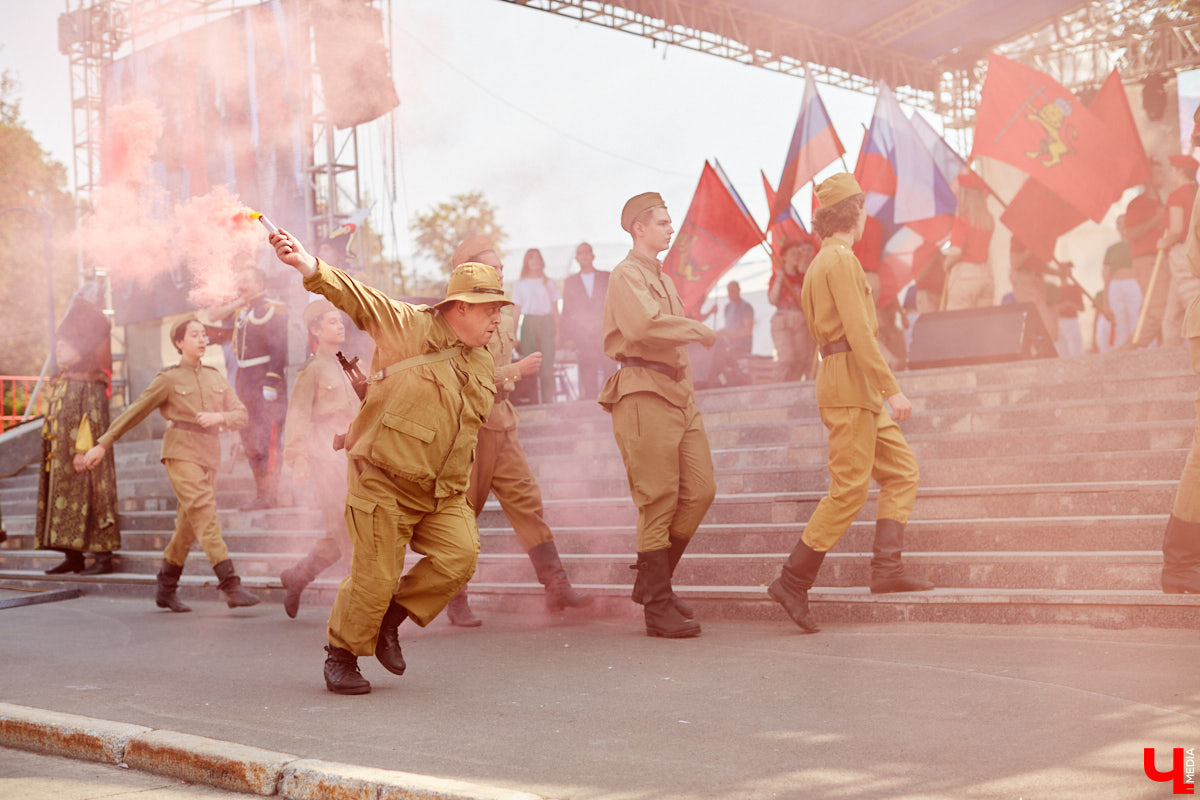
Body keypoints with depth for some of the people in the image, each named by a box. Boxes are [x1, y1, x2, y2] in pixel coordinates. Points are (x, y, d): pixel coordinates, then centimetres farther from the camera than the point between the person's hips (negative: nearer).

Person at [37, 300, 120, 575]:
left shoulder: (90, 385, -9)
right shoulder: (58, 382, 16)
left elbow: (93, 419, -14)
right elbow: (51, 420, 19)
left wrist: (83, 450, -19)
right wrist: (48, 448, 16)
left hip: (82, 457, -9)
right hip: (58, 456, 9)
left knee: (88, 498, -8)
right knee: (62, 498, 8)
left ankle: (103, 557, -5)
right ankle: (73, 556, 13)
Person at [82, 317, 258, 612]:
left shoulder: (216, 378, 16)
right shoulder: (168, 379, 2)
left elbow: (241, 414, 12)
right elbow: (134, 413, 5)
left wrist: (219, 417, -9)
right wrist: (102, 445, 4)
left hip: (209, 455, 6)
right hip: (180, 452, -6)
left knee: (188, 525, 8)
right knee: (205, 515, -17)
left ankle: (165, 591, 20)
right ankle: (231, 587, -24)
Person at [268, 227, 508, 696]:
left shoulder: (483, 365, 13)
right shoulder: (409, 326, -6)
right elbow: (356, 297, -15)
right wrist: (308, 266, -29)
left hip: (441, 490, 6)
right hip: (382, 481, -6)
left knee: (460, 555, -13)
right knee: (374, 577, -5)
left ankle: (392, 618, 10)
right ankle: (341, 655, 20)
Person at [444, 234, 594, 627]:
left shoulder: (503, 320, 16)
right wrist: (518, 370, -18)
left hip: (501, 424, 7)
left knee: (526, 499, -1)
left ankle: (556, 585, -3)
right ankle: (456, 602, 10)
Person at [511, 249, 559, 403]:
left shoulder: (548, 283, 15)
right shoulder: (520, 285, 11)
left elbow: (555, 309, 12)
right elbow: (516, 310, 7)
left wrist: (557, 330, 1)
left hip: (547, 322, 1)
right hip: (529, 322, -1)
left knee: (547, 364, -5)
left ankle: (548, 400, -2)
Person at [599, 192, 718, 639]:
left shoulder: (663, 279, 25)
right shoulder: (627, 276, -6)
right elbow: (644, 324, -24)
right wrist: (696, 330, -13)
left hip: (678, 392, 9)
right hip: (644, 392, -9)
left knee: (700, 491, 5)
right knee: (658, 501, -7)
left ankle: (654, 581, 19)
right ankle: (658, 608, 0)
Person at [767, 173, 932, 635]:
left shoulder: (820, 263, 20)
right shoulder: (841, 259, -11)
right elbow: (858, 332, -20)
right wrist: (892, 388, -21)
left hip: (859, 391, 10)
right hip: (851, 380, -10)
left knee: (902, 471, 7)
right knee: (849, 489, -10)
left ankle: (886, 568, 0)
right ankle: (793, 581, -9)